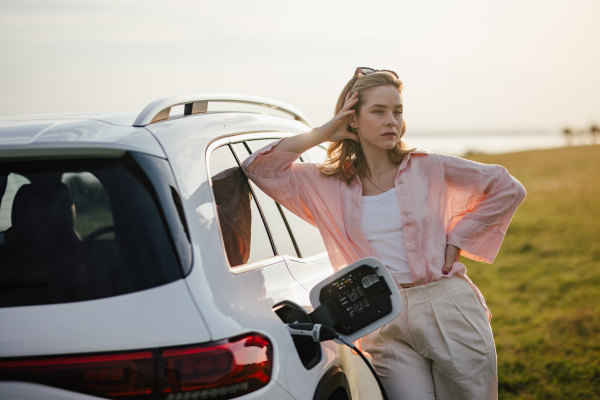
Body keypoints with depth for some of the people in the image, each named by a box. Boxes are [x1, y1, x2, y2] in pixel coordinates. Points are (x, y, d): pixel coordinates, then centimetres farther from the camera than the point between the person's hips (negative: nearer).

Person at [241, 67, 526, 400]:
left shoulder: (428, 169, 5)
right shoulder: (328, 185, 7)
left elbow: (508, 189, 11)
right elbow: (259, 168, 0)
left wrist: (456, 240, 4)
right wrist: (323, 133, -1)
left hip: (449, 309, 1)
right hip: (385, 326, 0)